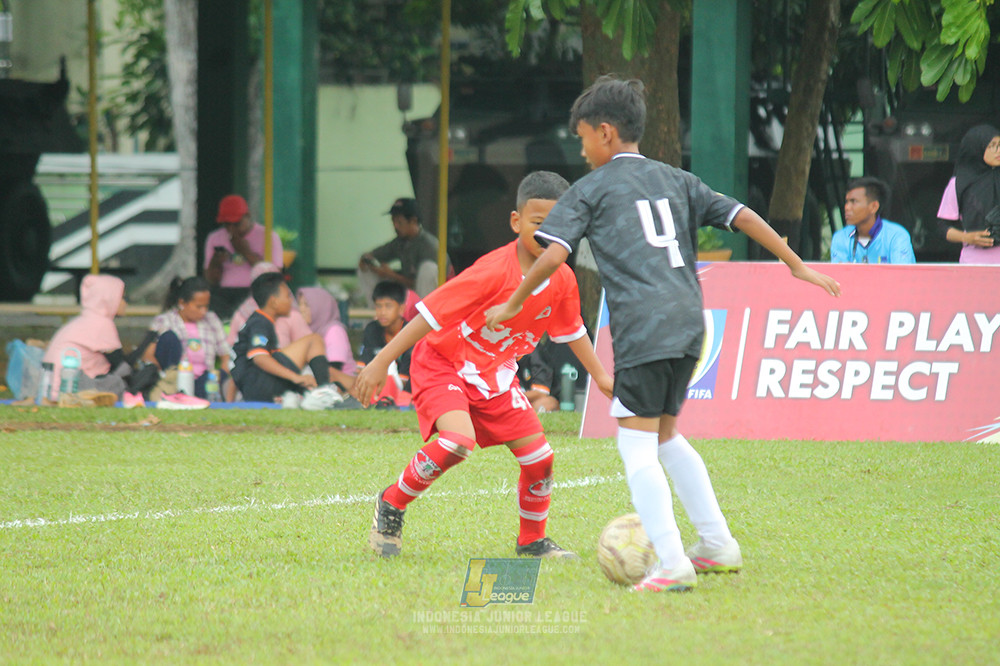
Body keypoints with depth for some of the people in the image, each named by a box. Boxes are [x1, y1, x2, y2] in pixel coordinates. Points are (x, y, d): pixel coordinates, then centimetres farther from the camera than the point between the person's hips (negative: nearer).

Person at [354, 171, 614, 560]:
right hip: (441, 363, -7)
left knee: (539, 457, -1)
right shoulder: (494, 272, -30)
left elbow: (570, 330, 14)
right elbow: (430, 313, -27)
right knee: (458, 440, -30)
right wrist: (381, 363, -28)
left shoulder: (562, 282, -9)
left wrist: (600, 375, 20)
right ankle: (391, 506, -7)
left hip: (494, 374, 7)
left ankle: (532, 540, 22)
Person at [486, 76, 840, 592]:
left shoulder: (590, 190, 5)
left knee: (636, 445, -4)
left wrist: (512, 306, 7)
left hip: (642, 330, -7)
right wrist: (796, 265, 22)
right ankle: (718, 544, 21)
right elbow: (742, 217, 15)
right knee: (666, 435, 23)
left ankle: (671, 564, -16)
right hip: (689, 321, 7)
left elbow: (553, 256, -5)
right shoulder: (675, 181, 20)